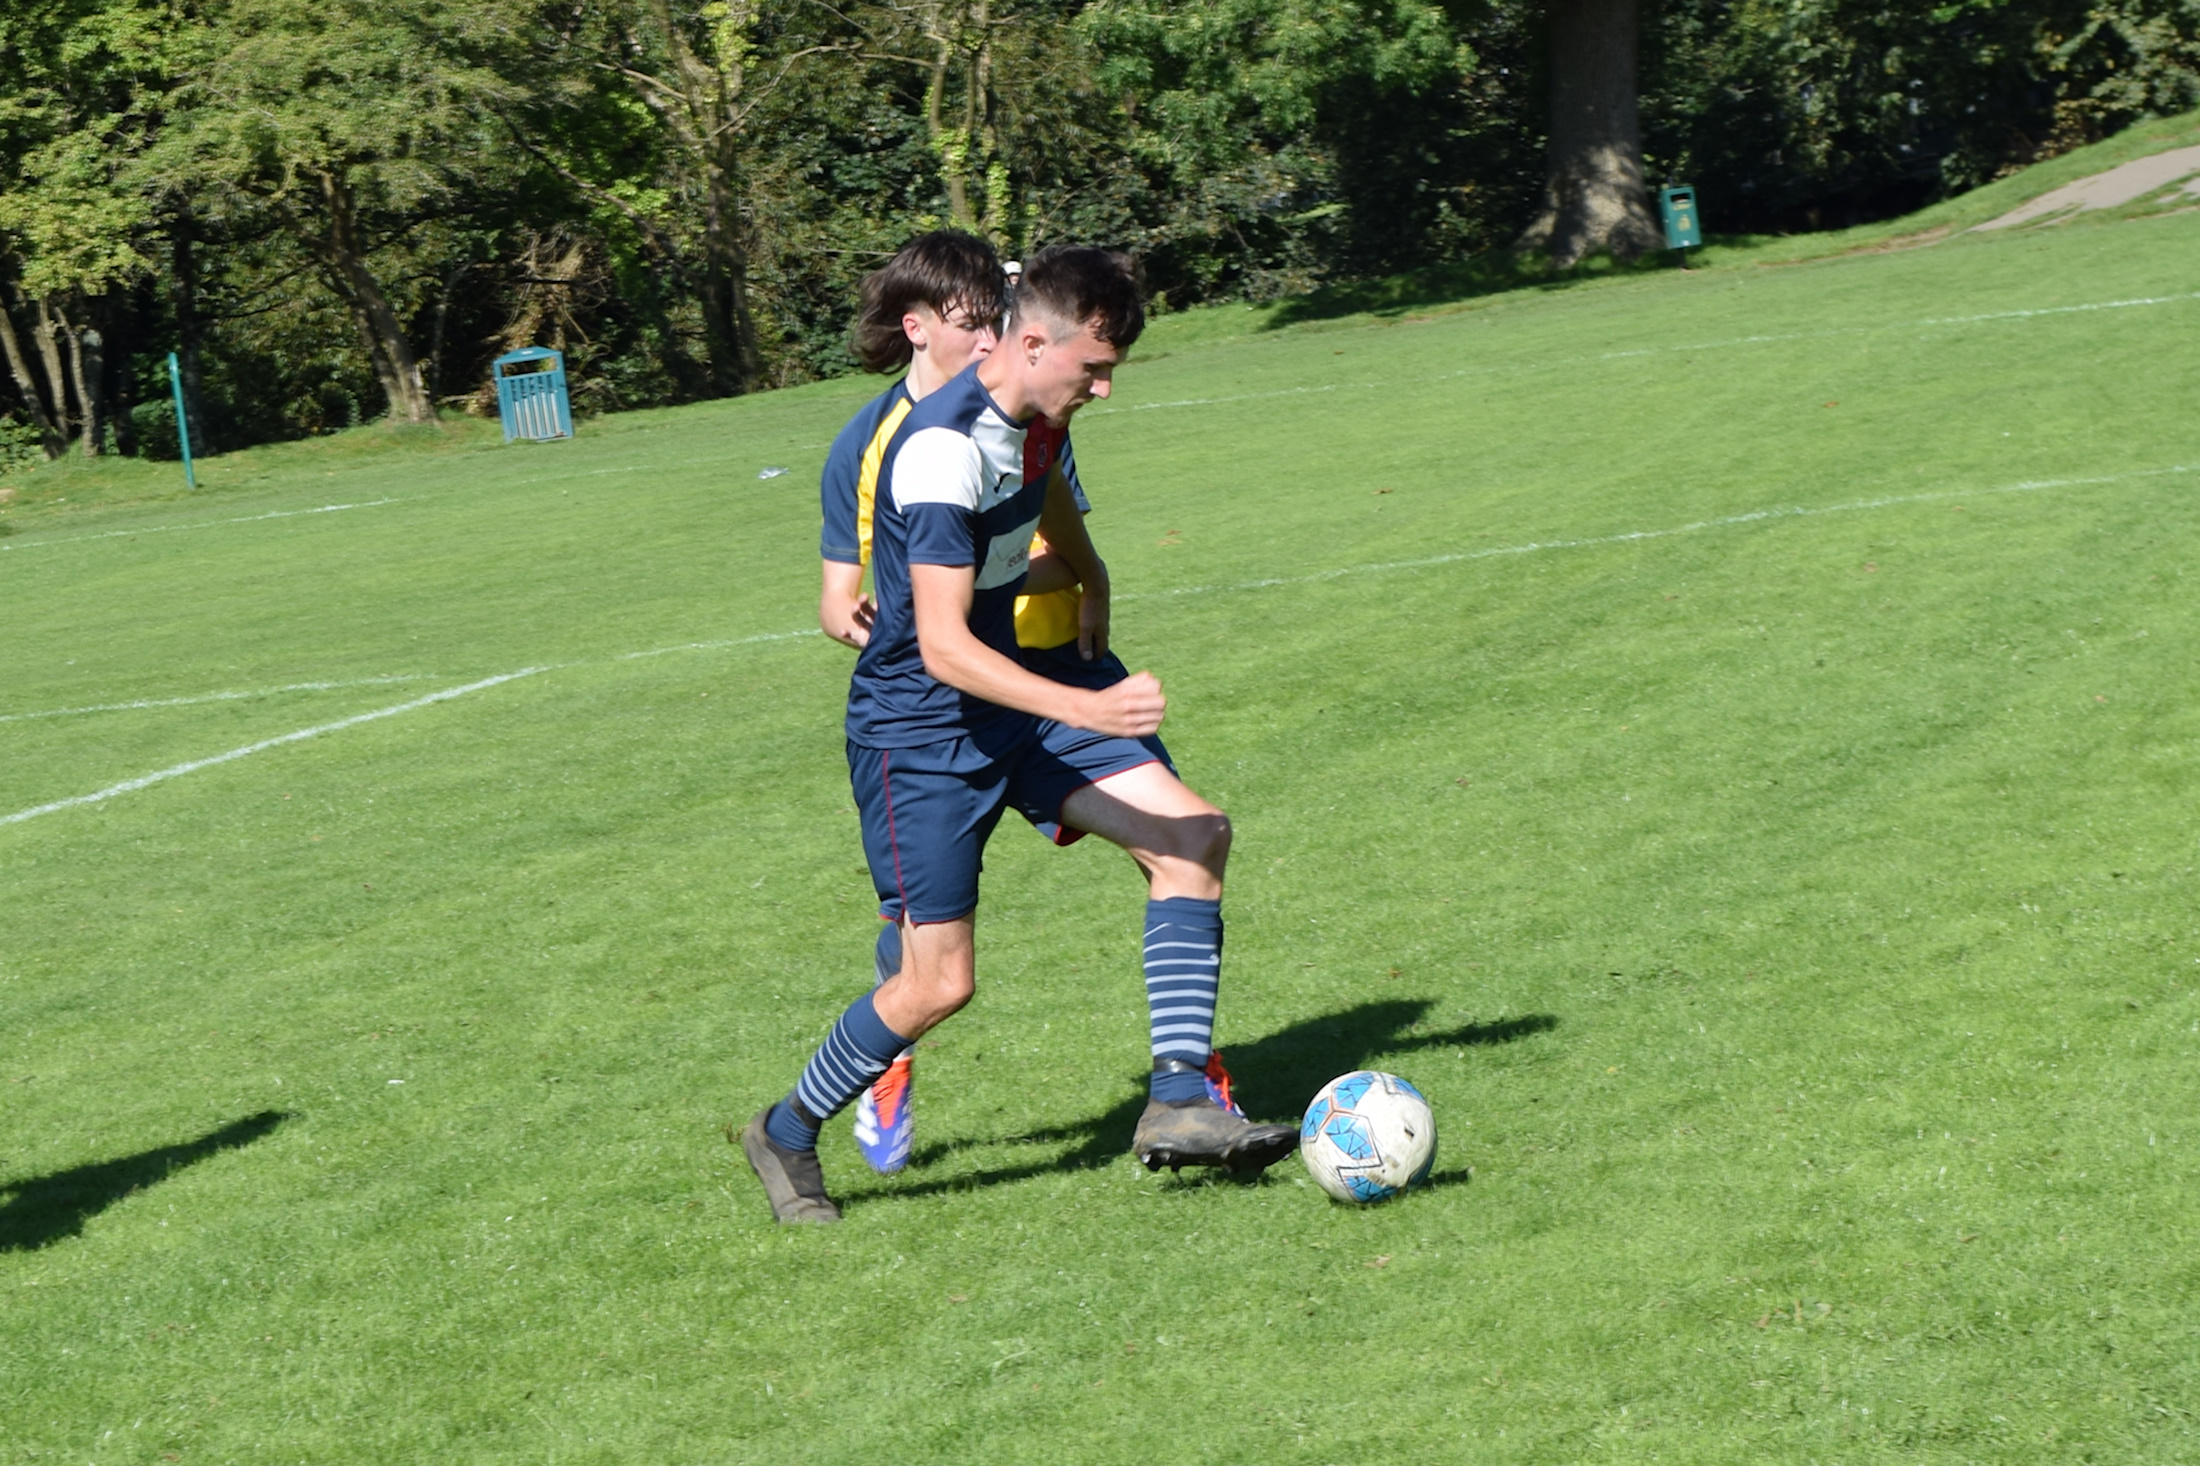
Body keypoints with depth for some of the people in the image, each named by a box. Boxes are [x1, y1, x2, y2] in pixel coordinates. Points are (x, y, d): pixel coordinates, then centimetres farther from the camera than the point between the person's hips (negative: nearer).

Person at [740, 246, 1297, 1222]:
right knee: (941, 983, -7)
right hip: (918, 735, -9)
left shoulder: (1029, 421, 3)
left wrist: (1075, 574, 38)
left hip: (1009, 710, 9)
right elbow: (944, 648, -30)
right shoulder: (942, 447, -25)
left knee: (1194, 835, -7)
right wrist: (1086, 710, -36)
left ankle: (1180, 1103, -10)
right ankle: (786, 1136, 18)